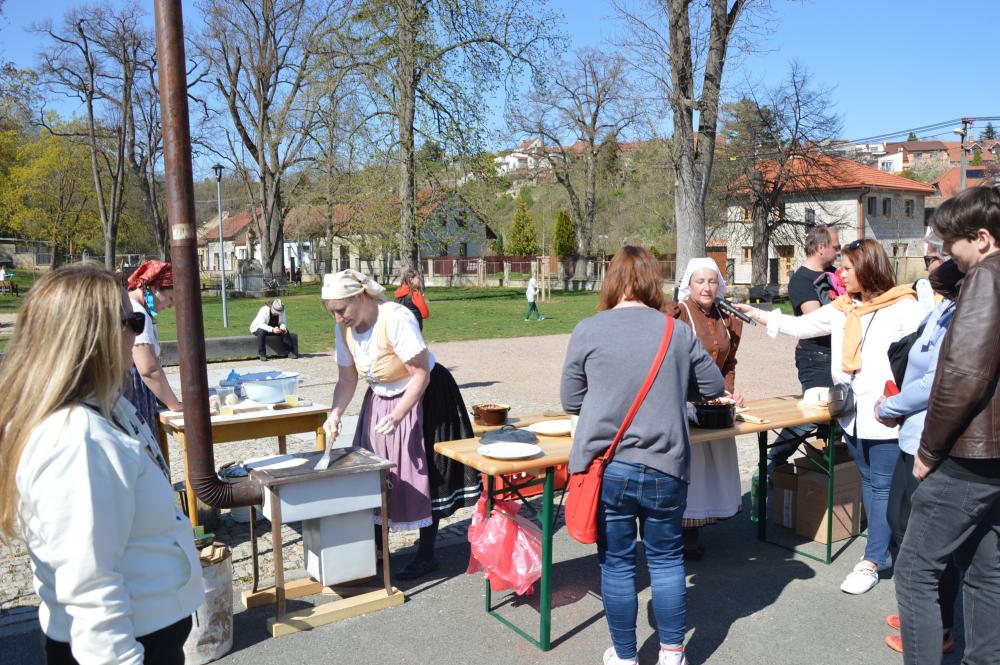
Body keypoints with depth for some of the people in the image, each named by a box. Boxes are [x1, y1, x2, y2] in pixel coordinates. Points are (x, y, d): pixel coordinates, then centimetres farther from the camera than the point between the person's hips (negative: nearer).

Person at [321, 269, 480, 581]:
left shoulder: (396, 319, -29)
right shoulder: (344, 328, -7)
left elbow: (422, 374, -27)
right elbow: (347, 380, -1)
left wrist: (396, 416, -33)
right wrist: (335, 414, -18)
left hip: (421, 399, -7)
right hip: (379, 401, 7)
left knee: (420, 476, -2)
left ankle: (427, 555, 12)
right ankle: (377, 546, 29)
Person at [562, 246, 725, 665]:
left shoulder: (588, 331, -5)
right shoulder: (678, 332, -1)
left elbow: (570, 401, 2)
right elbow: (713, 386, 11)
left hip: (606, 468, -1)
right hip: (665, 469, 1)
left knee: (617, 562, 13)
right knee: (666, 558, 18)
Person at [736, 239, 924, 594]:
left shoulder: (904, 308, -10)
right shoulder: (843, 308, 10)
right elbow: (801, 326, 14)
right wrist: (755, 314, 13)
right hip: (854, 413, 7)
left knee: (883, 486, 2)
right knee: (869, 481, 16)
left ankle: (871, 563, 10)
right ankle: (883, 551, 30)